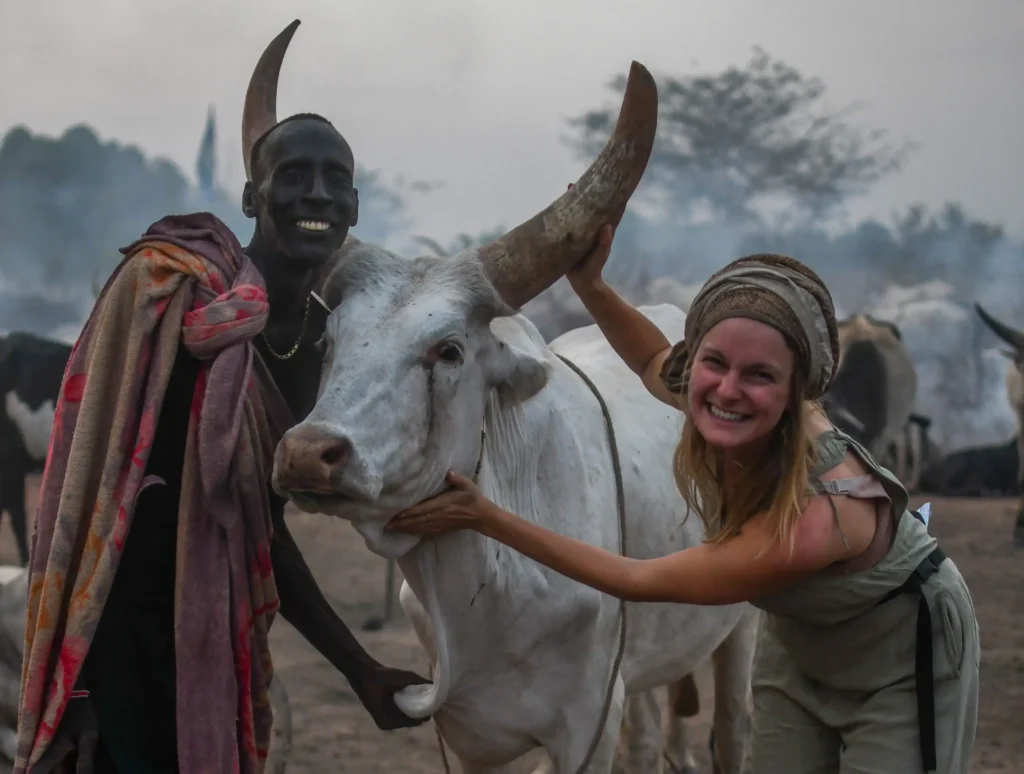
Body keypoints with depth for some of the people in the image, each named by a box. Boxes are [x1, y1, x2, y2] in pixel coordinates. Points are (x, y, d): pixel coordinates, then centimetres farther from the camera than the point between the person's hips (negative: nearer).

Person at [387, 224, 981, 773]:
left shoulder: (812, 519, -41)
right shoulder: (726, 412, -22)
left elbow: (639, 582, -31)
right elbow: (655, 360, 4)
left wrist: (485, 517, -29)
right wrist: (588, 281, -13)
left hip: (904, 661, -6)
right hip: (801, 645, 6)